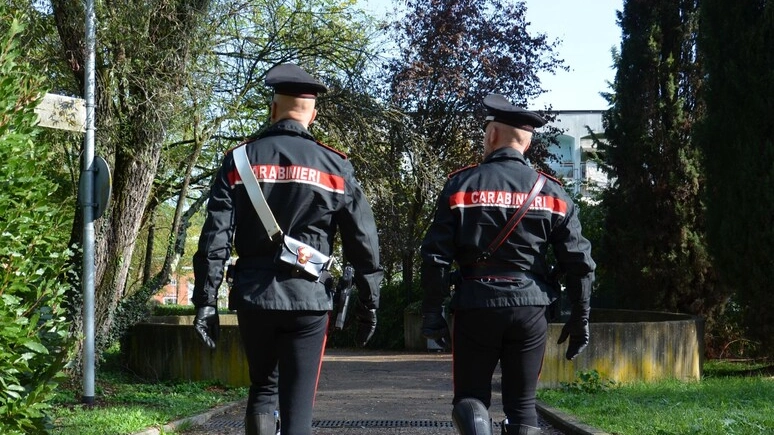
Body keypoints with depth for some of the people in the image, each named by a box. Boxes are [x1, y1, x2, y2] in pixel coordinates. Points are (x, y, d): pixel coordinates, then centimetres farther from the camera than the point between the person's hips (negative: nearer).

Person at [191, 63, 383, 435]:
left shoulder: (240, 160, 2)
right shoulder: (334, 166, 2)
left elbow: (215, 237, -4)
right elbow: (363, 243, 2)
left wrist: (205, 300, -2)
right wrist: (368, 304, 10)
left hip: (254, 296, 1)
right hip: (308, 298, -1)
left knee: (262, 388, 18)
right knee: (297, 403, 3)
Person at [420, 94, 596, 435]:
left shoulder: (462, 185, -1)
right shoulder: (552, 192, 5)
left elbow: (436, 256, -5)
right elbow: (579, 262, 2)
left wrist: (432, 314, 2)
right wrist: (579, 320, 11)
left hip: (476, 306, -2)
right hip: (530, 308, 2)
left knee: (470, 396, 9)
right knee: (521, 404, 9)